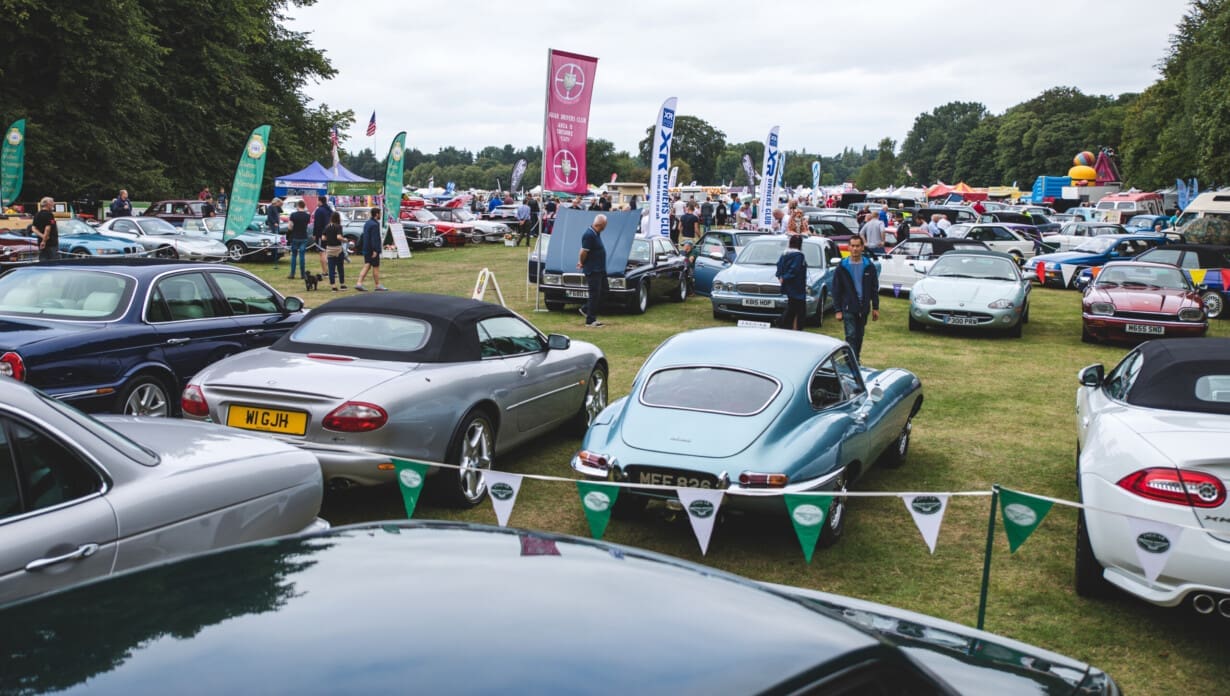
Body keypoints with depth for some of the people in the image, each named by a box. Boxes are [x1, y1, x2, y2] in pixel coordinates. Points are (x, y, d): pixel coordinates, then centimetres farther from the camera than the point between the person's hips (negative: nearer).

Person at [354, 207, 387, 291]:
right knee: (376, 267, 2)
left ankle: (359, 283, 0)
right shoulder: (375, 224, -18)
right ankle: (378, 285, 11)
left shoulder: (367, 223, 13)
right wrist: (375, 250, -23)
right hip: (372, 250, -9)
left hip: (366, 249, 9)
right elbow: (374, 238, -23)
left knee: (367, 266, 9)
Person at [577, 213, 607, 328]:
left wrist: (581, 262, 15)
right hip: (592, 270, -10)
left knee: (602, 291, 16)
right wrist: (582, 263, -5)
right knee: (594, 294, -3)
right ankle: (590, 320, 6)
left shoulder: (596, 233, 9)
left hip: (599, 269, 10)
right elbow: (584, 252, -20)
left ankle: (586, 309, 27)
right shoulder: (589, 235, -22)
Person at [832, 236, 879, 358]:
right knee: (851, 337, -10)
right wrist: (838, 310, -6)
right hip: (848, 309, -3)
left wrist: (875, 308, 5)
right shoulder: (842, 267, -3)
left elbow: (874, 289, 9)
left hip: (863, 308, 3)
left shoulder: (869, 266, 3)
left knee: (859, 337, 12)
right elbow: (836, 290, -1)